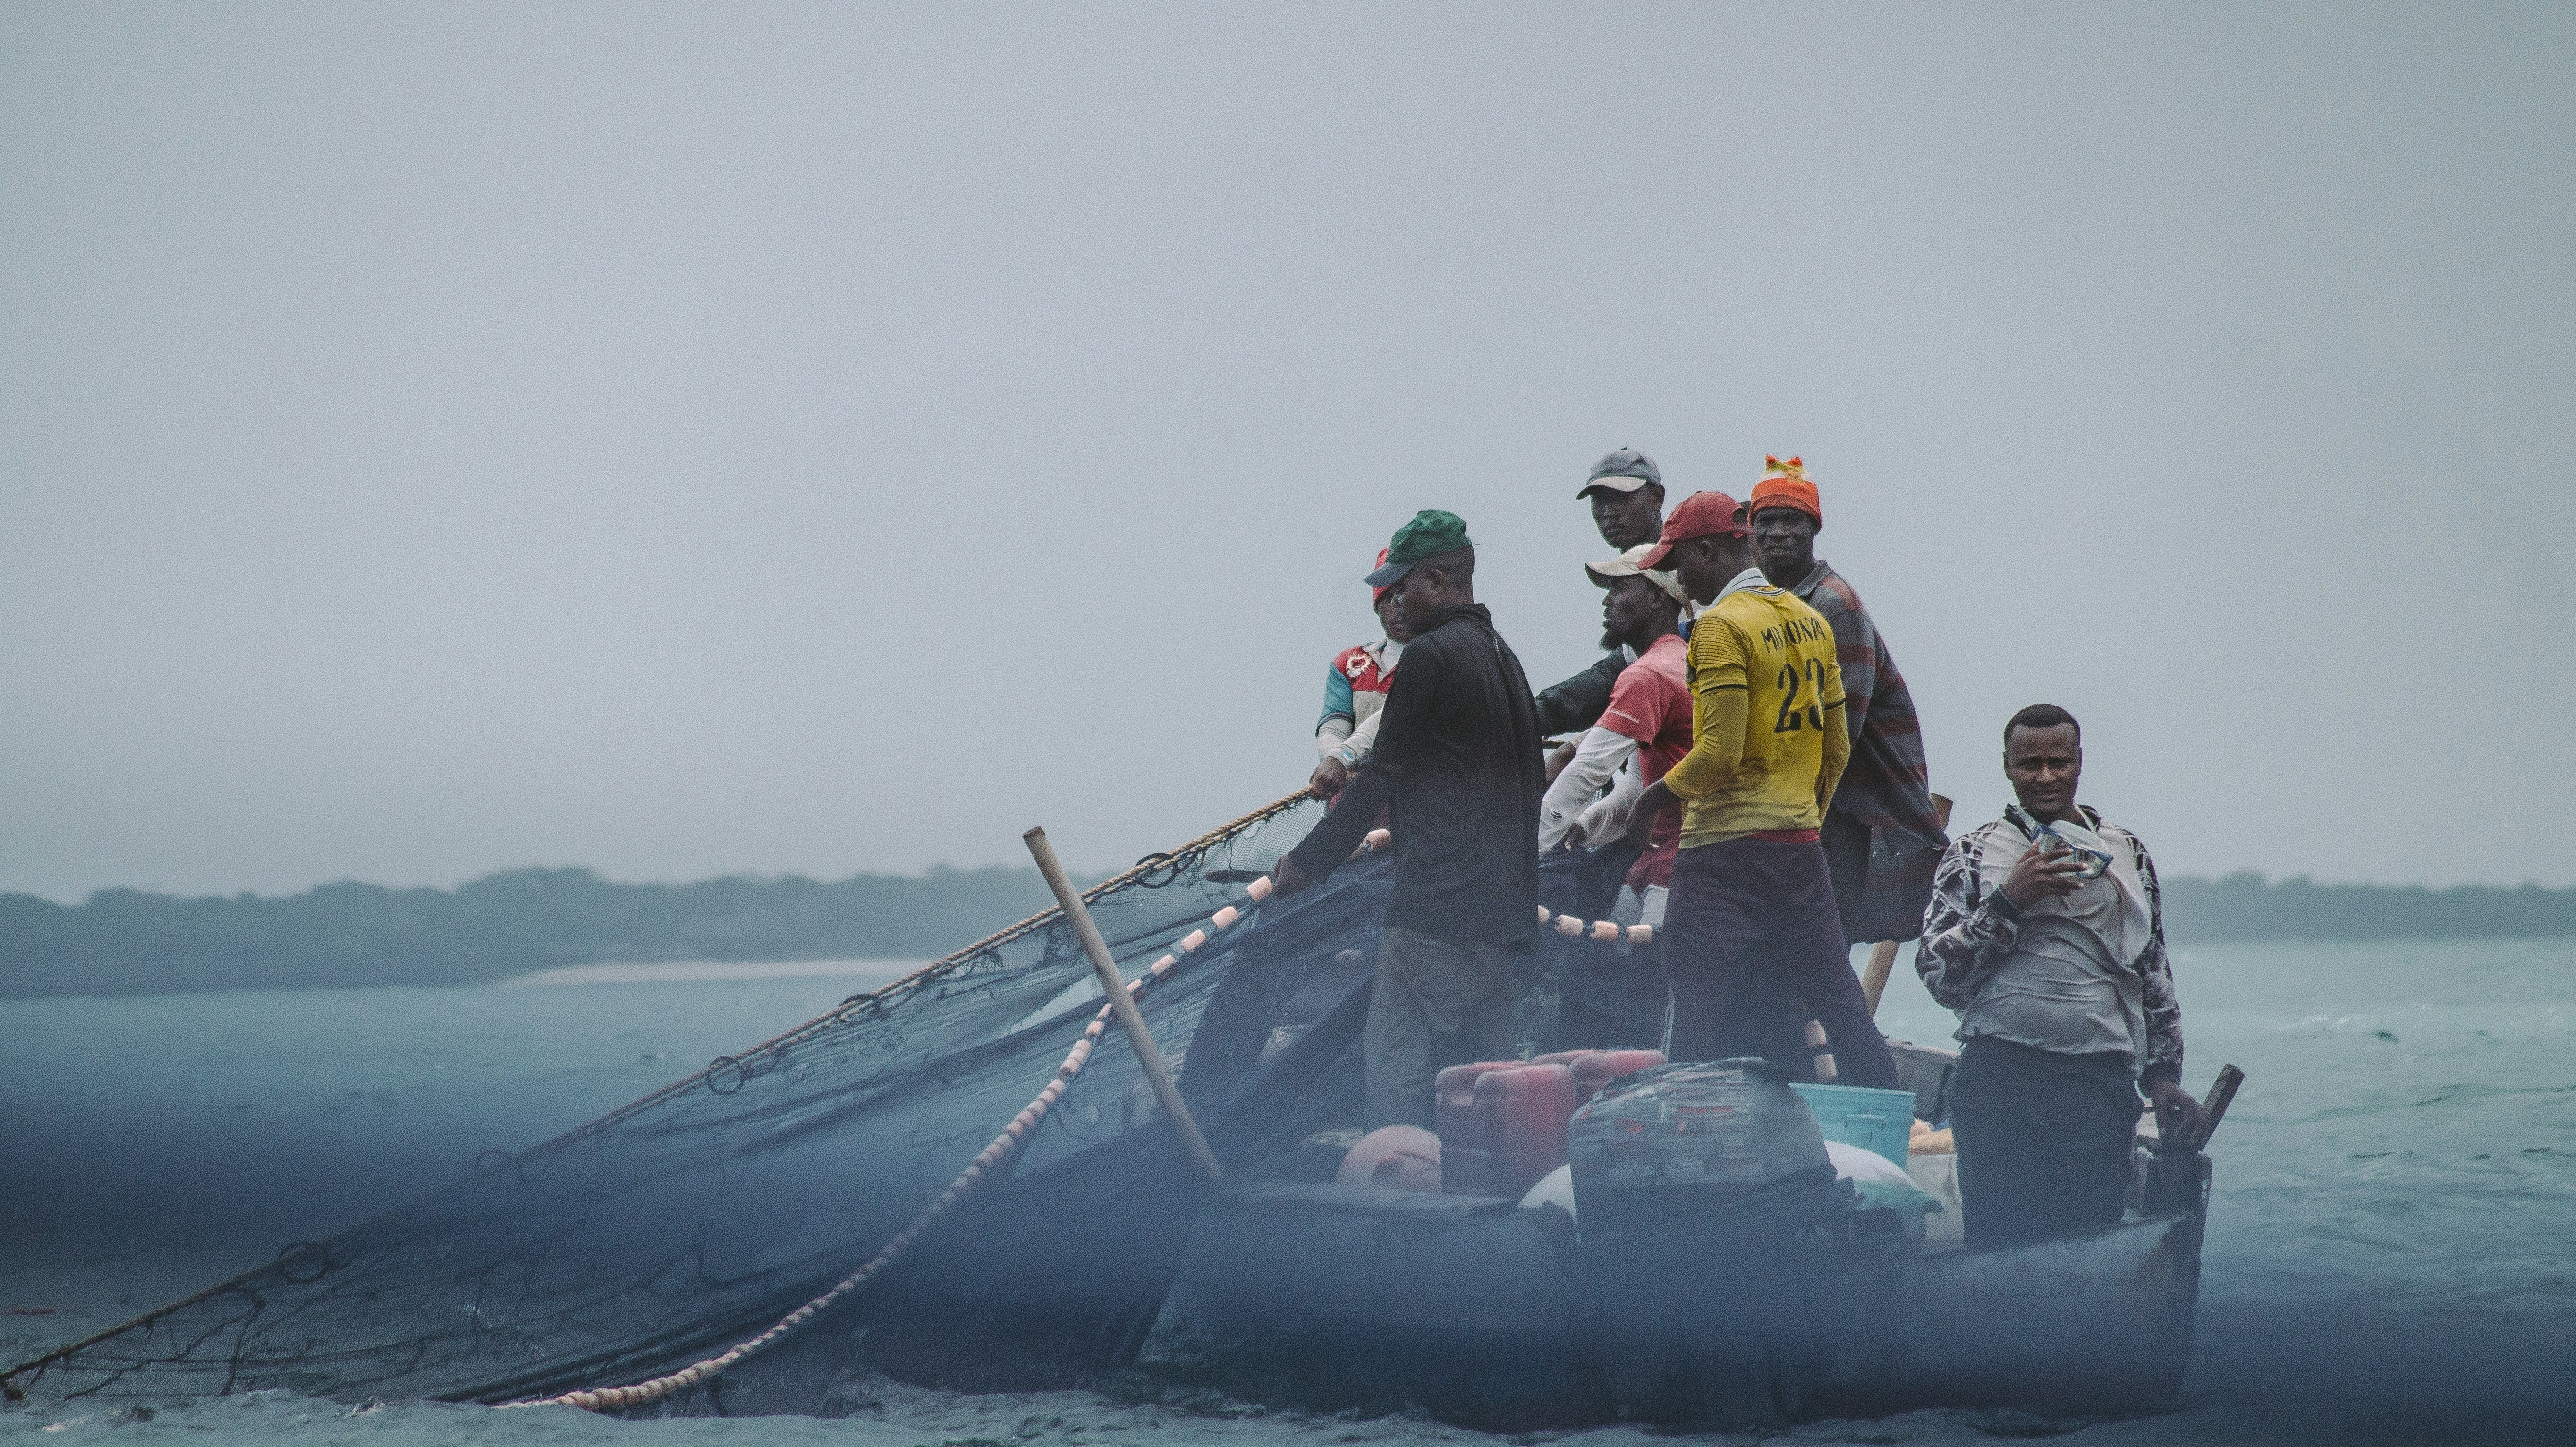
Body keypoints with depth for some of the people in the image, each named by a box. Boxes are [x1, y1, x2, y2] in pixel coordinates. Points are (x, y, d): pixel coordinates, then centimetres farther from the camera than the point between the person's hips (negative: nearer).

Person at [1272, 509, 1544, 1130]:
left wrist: (1307, 860, 1)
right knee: (1484, 1063, 9)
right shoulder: (1503, 655, 19)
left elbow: (1383, 776, -8)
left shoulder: (1430, 655, -8)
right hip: (1502, 904, 9)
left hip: (1435, 901, -9)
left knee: (1396, 1057, -10)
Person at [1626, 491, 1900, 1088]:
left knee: (1701, 1019, -6)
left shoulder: (1721, 626, -12)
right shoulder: (1810, 622, 13)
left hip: (1726, 845, -8)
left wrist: (1660, 792, -3)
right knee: (1838, 1003, 12)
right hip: (1800, 847, 8)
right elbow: (1836, 748, 17)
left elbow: (1721, 753, -18)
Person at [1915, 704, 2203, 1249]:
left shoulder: (2126, 852, 18)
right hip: (2000, 1079, -2)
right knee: (2001, 1241, -6)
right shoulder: (1974, 853, 11)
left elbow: (2155, 974, 21)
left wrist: (2164, 1077, 11)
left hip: (2102, 1080, 2)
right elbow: (1937, 973, 1)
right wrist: (2010, 900, -8)